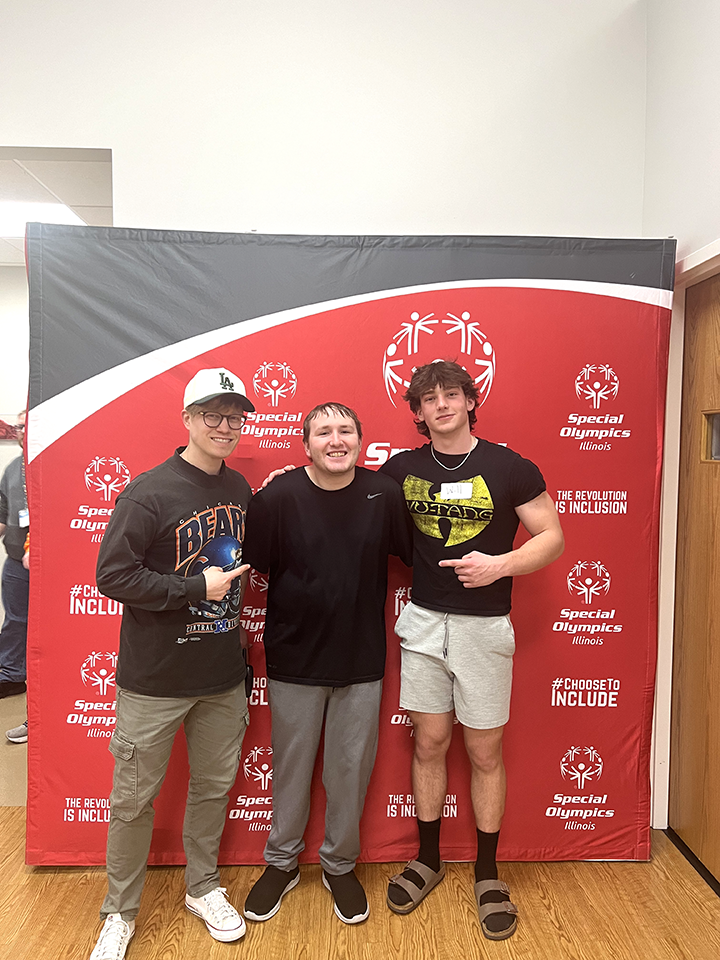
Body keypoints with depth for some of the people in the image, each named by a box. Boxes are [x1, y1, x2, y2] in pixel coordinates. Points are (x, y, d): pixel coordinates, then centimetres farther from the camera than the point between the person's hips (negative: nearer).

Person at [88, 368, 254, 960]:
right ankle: (121, 912, 35)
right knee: (135, 798, 11)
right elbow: (113, 575, -18)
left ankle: (203, 888, 42)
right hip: (154, 679, -5)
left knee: (214, 786, 18)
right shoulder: (149, 493, -15)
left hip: (224, 674, 5)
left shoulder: (241, 490, 5)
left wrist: (236, 579, 4)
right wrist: (197, 588, -18)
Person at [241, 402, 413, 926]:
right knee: (291, 766, 16)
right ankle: (282, 863, 42)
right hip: (294, 660, -1)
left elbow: (415, 553, 5)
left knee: (351, 769, 14)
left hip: (363, 663, 1)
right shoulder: (278, 497, -12)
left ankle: (341, 864, 41)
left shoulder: (385, 494, -7)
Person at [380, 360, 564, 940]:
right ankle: (428, 859, 33)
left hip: (484, 625, -2)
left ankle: (487, 873, 30)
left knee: (485, 751, 9)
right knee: (430, 742, 12)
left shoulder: (509, 468, -6)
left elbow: (552, 537, -4)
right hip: (423, 621, 2)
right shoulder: (401, 470, 2)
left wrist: (500, 564, -18)